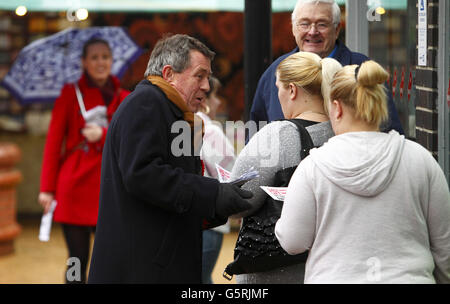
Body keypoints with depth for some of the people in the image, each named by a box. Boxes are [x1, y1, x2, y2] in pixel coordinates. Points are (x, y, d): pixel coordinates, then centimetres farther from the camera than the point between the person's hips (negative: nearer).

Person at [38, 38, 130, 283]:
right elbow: (53, 142, 1)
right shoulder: (71, 93, 4)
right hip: (75, 187, -3)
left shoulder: (123, 99, 12)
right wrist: (47, 188, -5)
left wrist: (103, 135, -15)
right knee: (78, 261, -2)